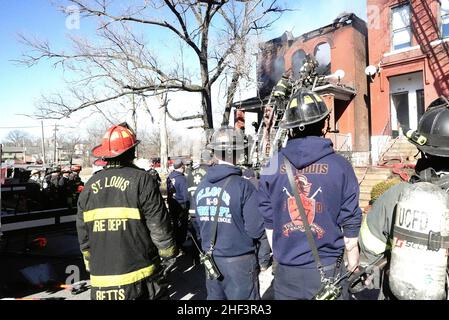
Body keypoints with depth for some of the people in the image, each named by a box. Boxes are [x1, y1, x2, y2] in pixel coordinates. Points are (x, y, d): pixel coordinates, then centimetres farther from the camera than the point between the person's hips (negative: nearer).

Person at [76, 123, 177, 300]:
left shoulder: (89, 186, 3)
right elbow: (160, 226, -11)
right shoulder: (142, 180, -13)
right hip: (138, 276, -4)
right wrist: (169, 254, 3)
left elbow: (83, 234, 10)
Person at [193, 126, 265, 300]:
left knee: (214, 296, 22)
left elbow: (199, 224, 7)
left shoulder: (201, 186, -3)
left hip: (210, 259, 5)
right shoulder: (243, 186, -19)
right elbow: (256, 230, -18)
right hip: (239, 260, -5)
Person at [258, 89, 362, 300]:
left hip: (286, 271, 2)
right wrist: (353, 266, 8)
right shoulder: (340, 166, -11)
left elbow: (268, 221, 2)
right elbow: (350, 223, -6)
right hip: (327, 270, -2)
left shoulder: (273, 166, -5)